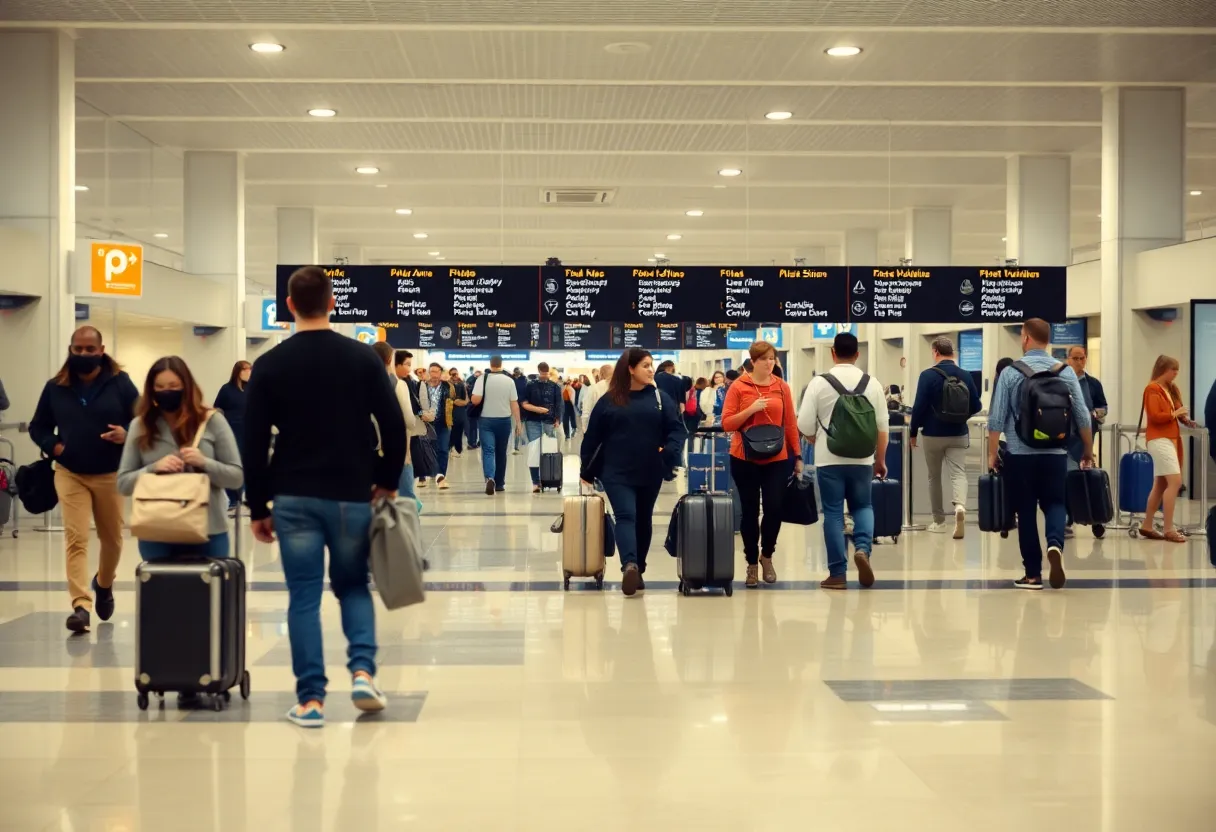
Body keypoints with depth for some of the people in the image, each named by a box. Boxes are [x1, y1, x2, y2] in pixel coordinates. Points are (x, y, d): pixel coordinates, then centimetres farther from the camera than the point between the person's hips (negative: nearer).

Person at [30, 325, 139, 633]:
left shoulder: (120, 383, -4)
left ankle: (104, 584, 44)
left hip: (111, 475, 0)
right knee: (75, 539, -12)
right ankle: (81, 606, -16)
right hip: (70, 475, 0)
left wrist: (127, 435, -24)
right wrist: (52, 445, -10)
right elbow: (37, 427, 11)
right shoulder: (56, 387, 2)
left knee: (112, 538, 15)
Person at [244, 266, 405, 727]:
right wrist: (387, 482, 12)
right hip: (351, 496, 1)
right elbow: (394, 427, -2)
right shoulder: (363, 357, -1)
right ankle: (362, 672, 0)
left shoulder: (270, 365, -2)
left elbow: (254, 444, -1)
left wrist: (258, 507, 7)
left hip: (294, 499, -1)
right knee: (353, 585, 18)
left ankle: (310, 699, 4)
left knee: (304, 597, 5)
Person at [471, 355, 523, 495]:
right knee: (501, 452, 14)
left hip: (487, 420, -2)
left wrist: (485, 398, 8)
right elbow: (514, 404, -2)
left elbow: (475, 400, -15)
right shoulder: (509, 380, -3)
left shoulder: (483, 378, -8)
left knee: (488, 451, -4)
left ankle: (489, 478, -28)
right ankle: (499, 483, 21)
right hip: (504, 420, 2)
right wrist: (518, 423, 4)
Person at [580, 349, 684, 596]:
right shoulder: (609, 400, 1)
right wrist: (586, 470, 5)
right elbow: (592, 436, 5)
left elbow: (676, 428, 1)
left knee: (643, 520, 12)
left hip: (650, 473, 3)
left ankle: (638, 570, 23)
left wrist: (669, 451, -19)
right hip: (617, 473, -3)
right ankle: (630, 566, -32)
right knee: (626, 516, -16)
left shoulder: (660, 398, 5)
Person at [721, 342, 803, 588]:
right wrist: (751, 409, -17)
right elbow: (726, 423, -5)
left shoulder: (782, 387, 4)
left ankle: (767, 556, 22)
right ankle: (752, 562, 20)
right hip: (745, 459, -1)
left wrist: (798, 456, 6)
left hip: (777, 459, 1)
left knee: (774, 508, -3)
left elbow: (791, 424, 7)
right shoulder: (738, 387, -2)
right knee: (750, 511, 6)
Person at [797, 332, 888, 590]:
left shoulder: (819, 382, -6)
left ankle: (838, 574, 5)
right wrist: (880, 459, 16)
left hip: (829, 459, -2)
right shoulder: (872, 383, 1)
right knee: (862, 506, 18)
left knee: (833, 513, 6)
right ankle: (863, 548, -8)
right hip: (862, 459, 2)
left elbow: (805, 424, -5)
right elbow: (882, 426, 4)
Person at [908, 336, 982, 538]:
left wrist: (913, 432, 0)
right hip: (959, 435, 2)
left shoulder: (928, 375, -11)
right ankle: (960, 506, -31)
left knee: (934, 477, 12)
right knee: (958, 473, -1)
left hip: (933, 435, -2)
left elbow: (919, 406, -13)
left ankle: (939, 522, 19)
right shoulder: (966, 375, 0)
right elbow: (976, 406, 5)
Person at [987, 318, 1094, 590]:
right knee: (1054, 504, 12)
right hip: (1055, 454, 1)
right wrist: (1088, 451, 16)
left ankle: (1033, 573, 7)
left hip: (1020, 455, -1)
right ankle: (1055, 544, -17)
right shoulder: (1066, 372, 2)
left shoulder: (1010, 372, -4)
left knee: (1026, 511, 7)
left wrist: (992, 454, 4)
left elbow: (996, 418, -5)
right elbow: (1082, 416, 4)